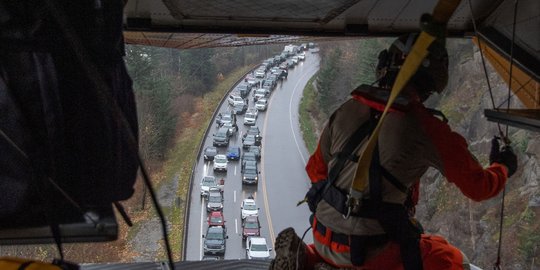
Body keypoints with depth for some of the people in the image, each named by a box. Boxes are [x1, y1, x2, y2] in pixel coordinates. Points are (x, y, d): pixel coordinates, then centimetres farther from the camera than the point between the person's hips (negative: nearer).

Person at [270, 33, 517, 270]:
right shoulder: (426, 129, -15)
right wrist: (503, 167, 19)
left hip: (324, 237, 6)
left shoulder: (346, 110, -1)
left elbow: (316, 169, 11)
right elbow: (477, 187, -3)